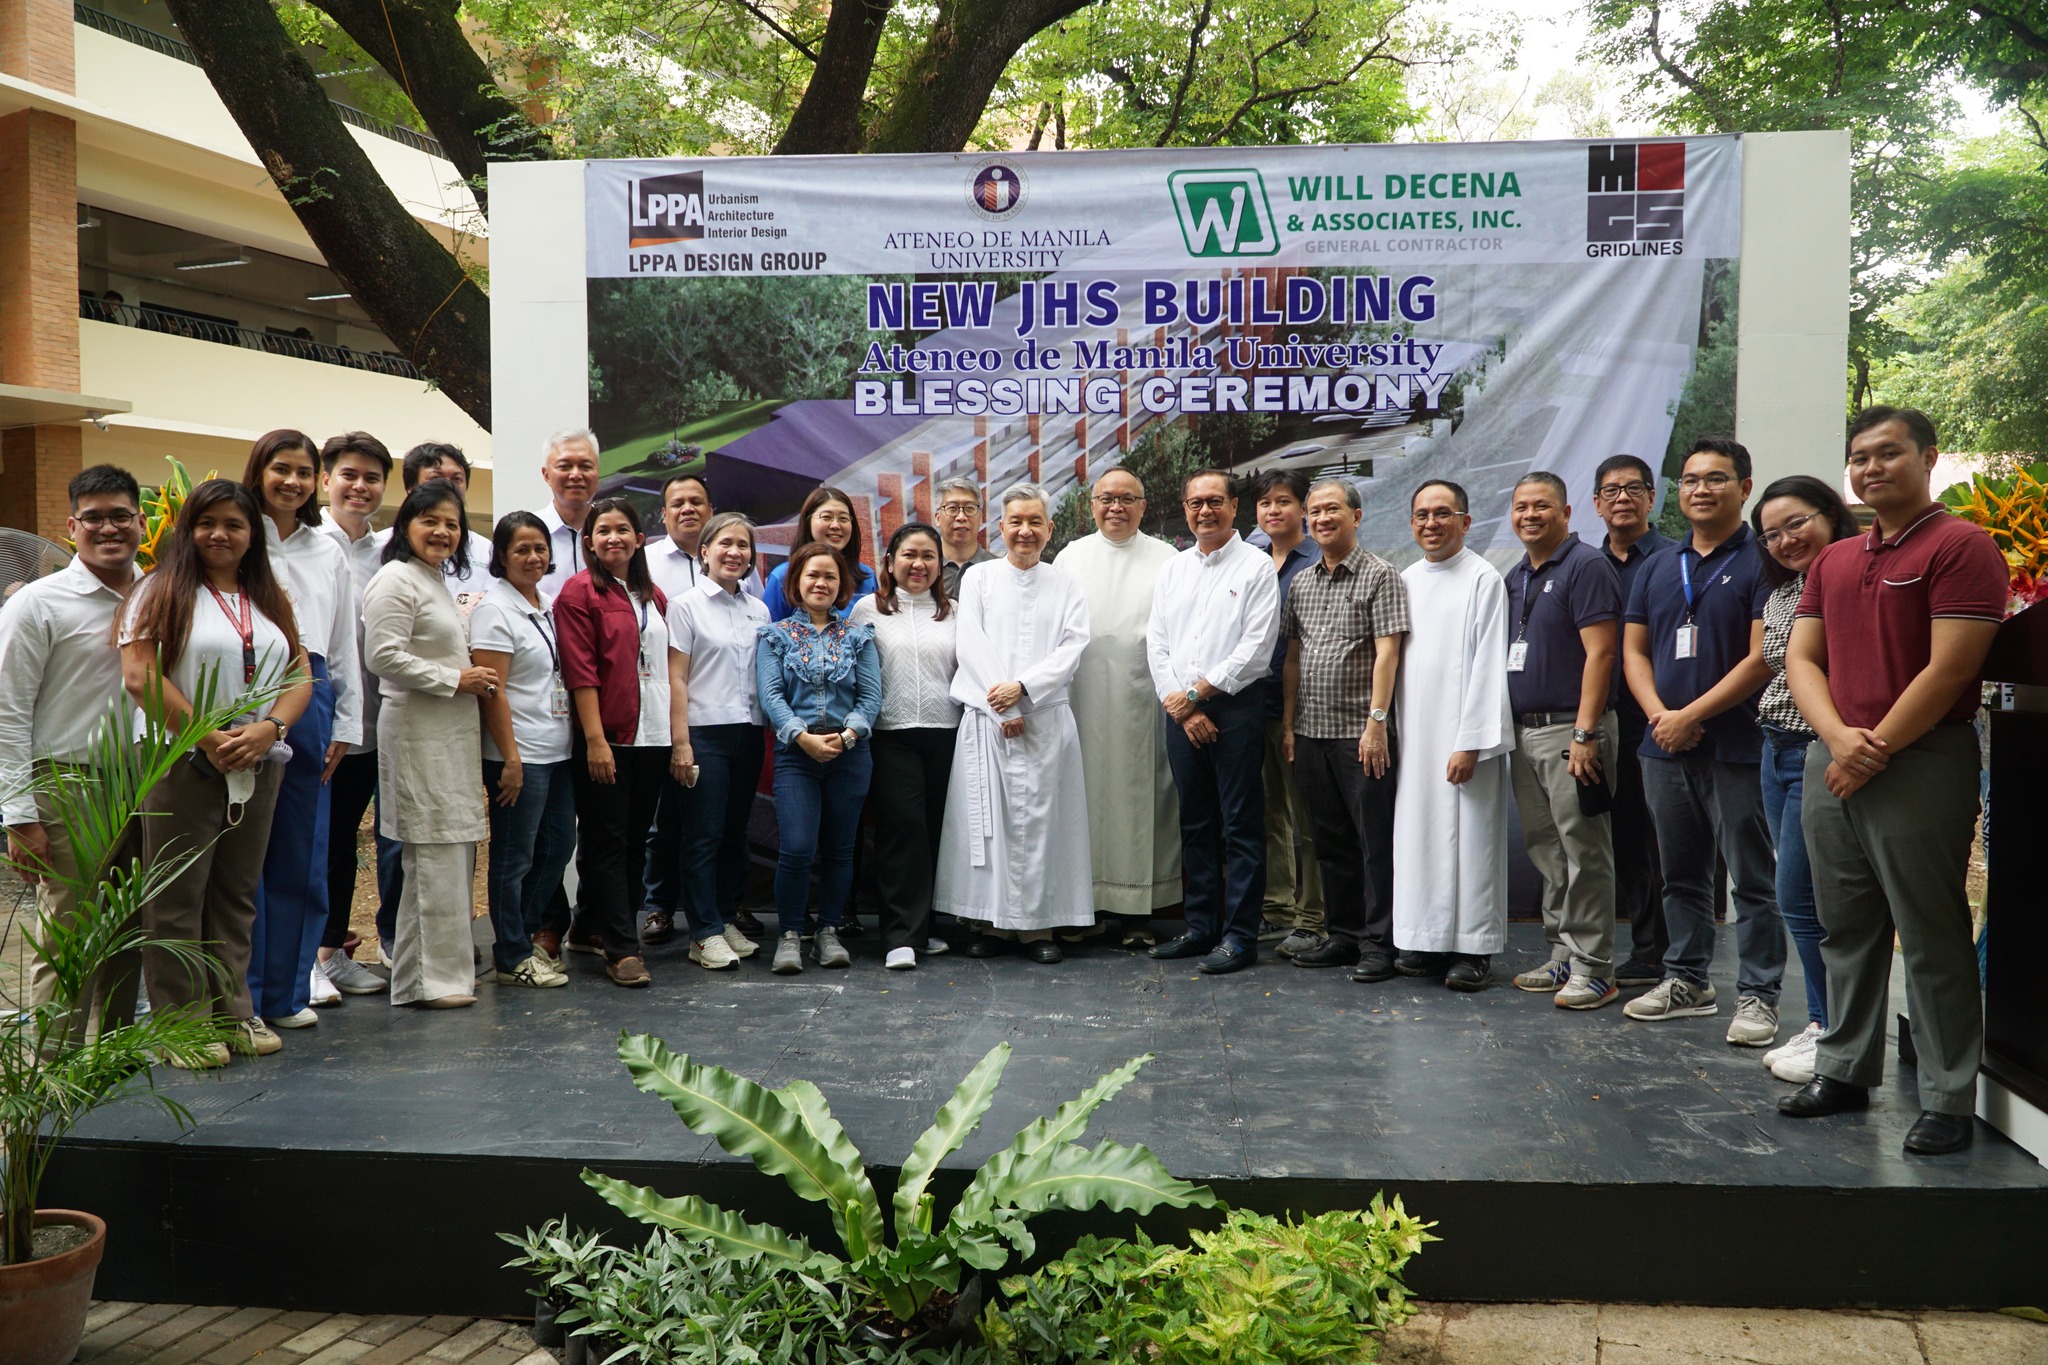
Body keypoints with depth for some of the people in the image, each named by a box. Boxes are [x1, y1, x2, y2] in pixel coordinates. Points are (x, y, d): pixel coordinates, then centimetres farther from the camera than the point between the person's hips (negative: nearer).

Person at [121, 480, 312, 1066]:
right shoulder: (163, 592, -1)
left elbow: (299, 675, 10)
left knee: (237, 896, 11)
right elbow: (140, 676, -11)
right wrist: (208, 737, -14)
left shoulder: (270, 600, 16)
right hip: (182, 768, -5)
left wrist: (268, 728, -9)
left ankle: (233, 1013, 19)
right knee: (178, 901, 0)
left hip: (259, 768, 5)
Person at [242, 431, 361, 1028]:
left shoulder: (328, 552, 18)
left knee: (302, 854, 6)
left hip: (310, 699, 5)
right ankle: (241, 994, 5)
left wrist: (345, 725, 13)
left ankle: (286, 990, 15)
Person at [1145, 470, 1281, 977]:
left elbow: (1256, 649, -9)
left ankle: (1239, 935, 2)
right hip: (1180, 712, 5)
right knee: (1195, 823, 11)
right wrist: (1181, 706, -4)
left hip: (1235, 707, -5)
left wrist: (1197, 693, -9)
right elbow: (1157, 644, 9)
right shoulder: (1172, 570, 14)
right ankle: (1201, 926, 19)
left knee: (1241, 825, -2)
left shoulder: (1257, 566, -1)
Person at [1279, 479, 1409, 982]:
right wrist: (1288, 723, 12)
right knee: (1331, 841, 13)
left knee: (1375, 840, -2)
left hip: (1360, 732, -6)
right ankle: (1342, 934, 22)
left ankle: (1378, 943, 4)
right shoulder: (1301, 584, 14)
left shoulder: (1379, 575, -4)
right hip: (1311, 733, 6)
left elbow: (1387, 653, -11)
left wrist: (1376, 720, -18)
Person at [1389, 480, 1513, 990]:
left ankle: (1473, 948, 5)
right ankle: (1424, 940, 16)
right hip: (1413, 735, 6)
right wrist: (1386, 731, 11)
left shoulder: (1483, 580, -5)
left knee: (1469, 839, -2)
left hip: (1463, 737, -6)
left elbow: (1488, 665, -10)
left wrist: (1470, 742, -15)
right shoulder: (1405, 581, 14)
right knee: (1416, 837, 7)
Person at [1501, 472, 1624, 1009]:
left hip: (1569, 729, -9)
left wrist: (1585, 733, -20)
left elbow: (1599, 653, -15)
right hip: (1524, 732, 9)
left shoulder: (1586, 567, -8)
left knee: (1584, 851, -5)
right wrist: (1509, 731, 15)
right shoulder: (1516, 578, 18)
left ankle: (1593, 968, 0)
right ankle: (1563, 955, 21)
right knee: (1546, 851, 12)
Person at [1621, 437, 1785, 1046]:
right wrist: (1660, 716, -5)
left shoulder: (1761, 563, -5)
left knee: (1752, 879, 0)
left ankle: (1758, 995, 6)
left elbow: (1763, 657, -13)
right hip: (1665, 746, 6)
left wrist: (1690, 715, -14)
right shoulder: (1658, 568, 14)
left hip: (1736, 747, -6)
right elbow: (1635, 649, 12)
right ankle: (1687, 980, 25)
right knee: (1681, 874, 14)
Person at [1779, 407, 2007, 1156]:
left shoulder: (1960, 547, -7)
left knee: (1931, 939, -1)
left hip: (1921, 765, -7)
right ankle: (1845, 1070, 26)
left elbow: (1949, 670, -14)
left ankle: (1948, 1101, 8)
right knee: (1846, 928, 14)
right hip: (1832, 766, 7)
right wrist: (1839, 737, -8)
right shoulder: (1833, 561, 16)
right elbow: (1800, 657, 10)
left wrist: (1875, 752, -12)